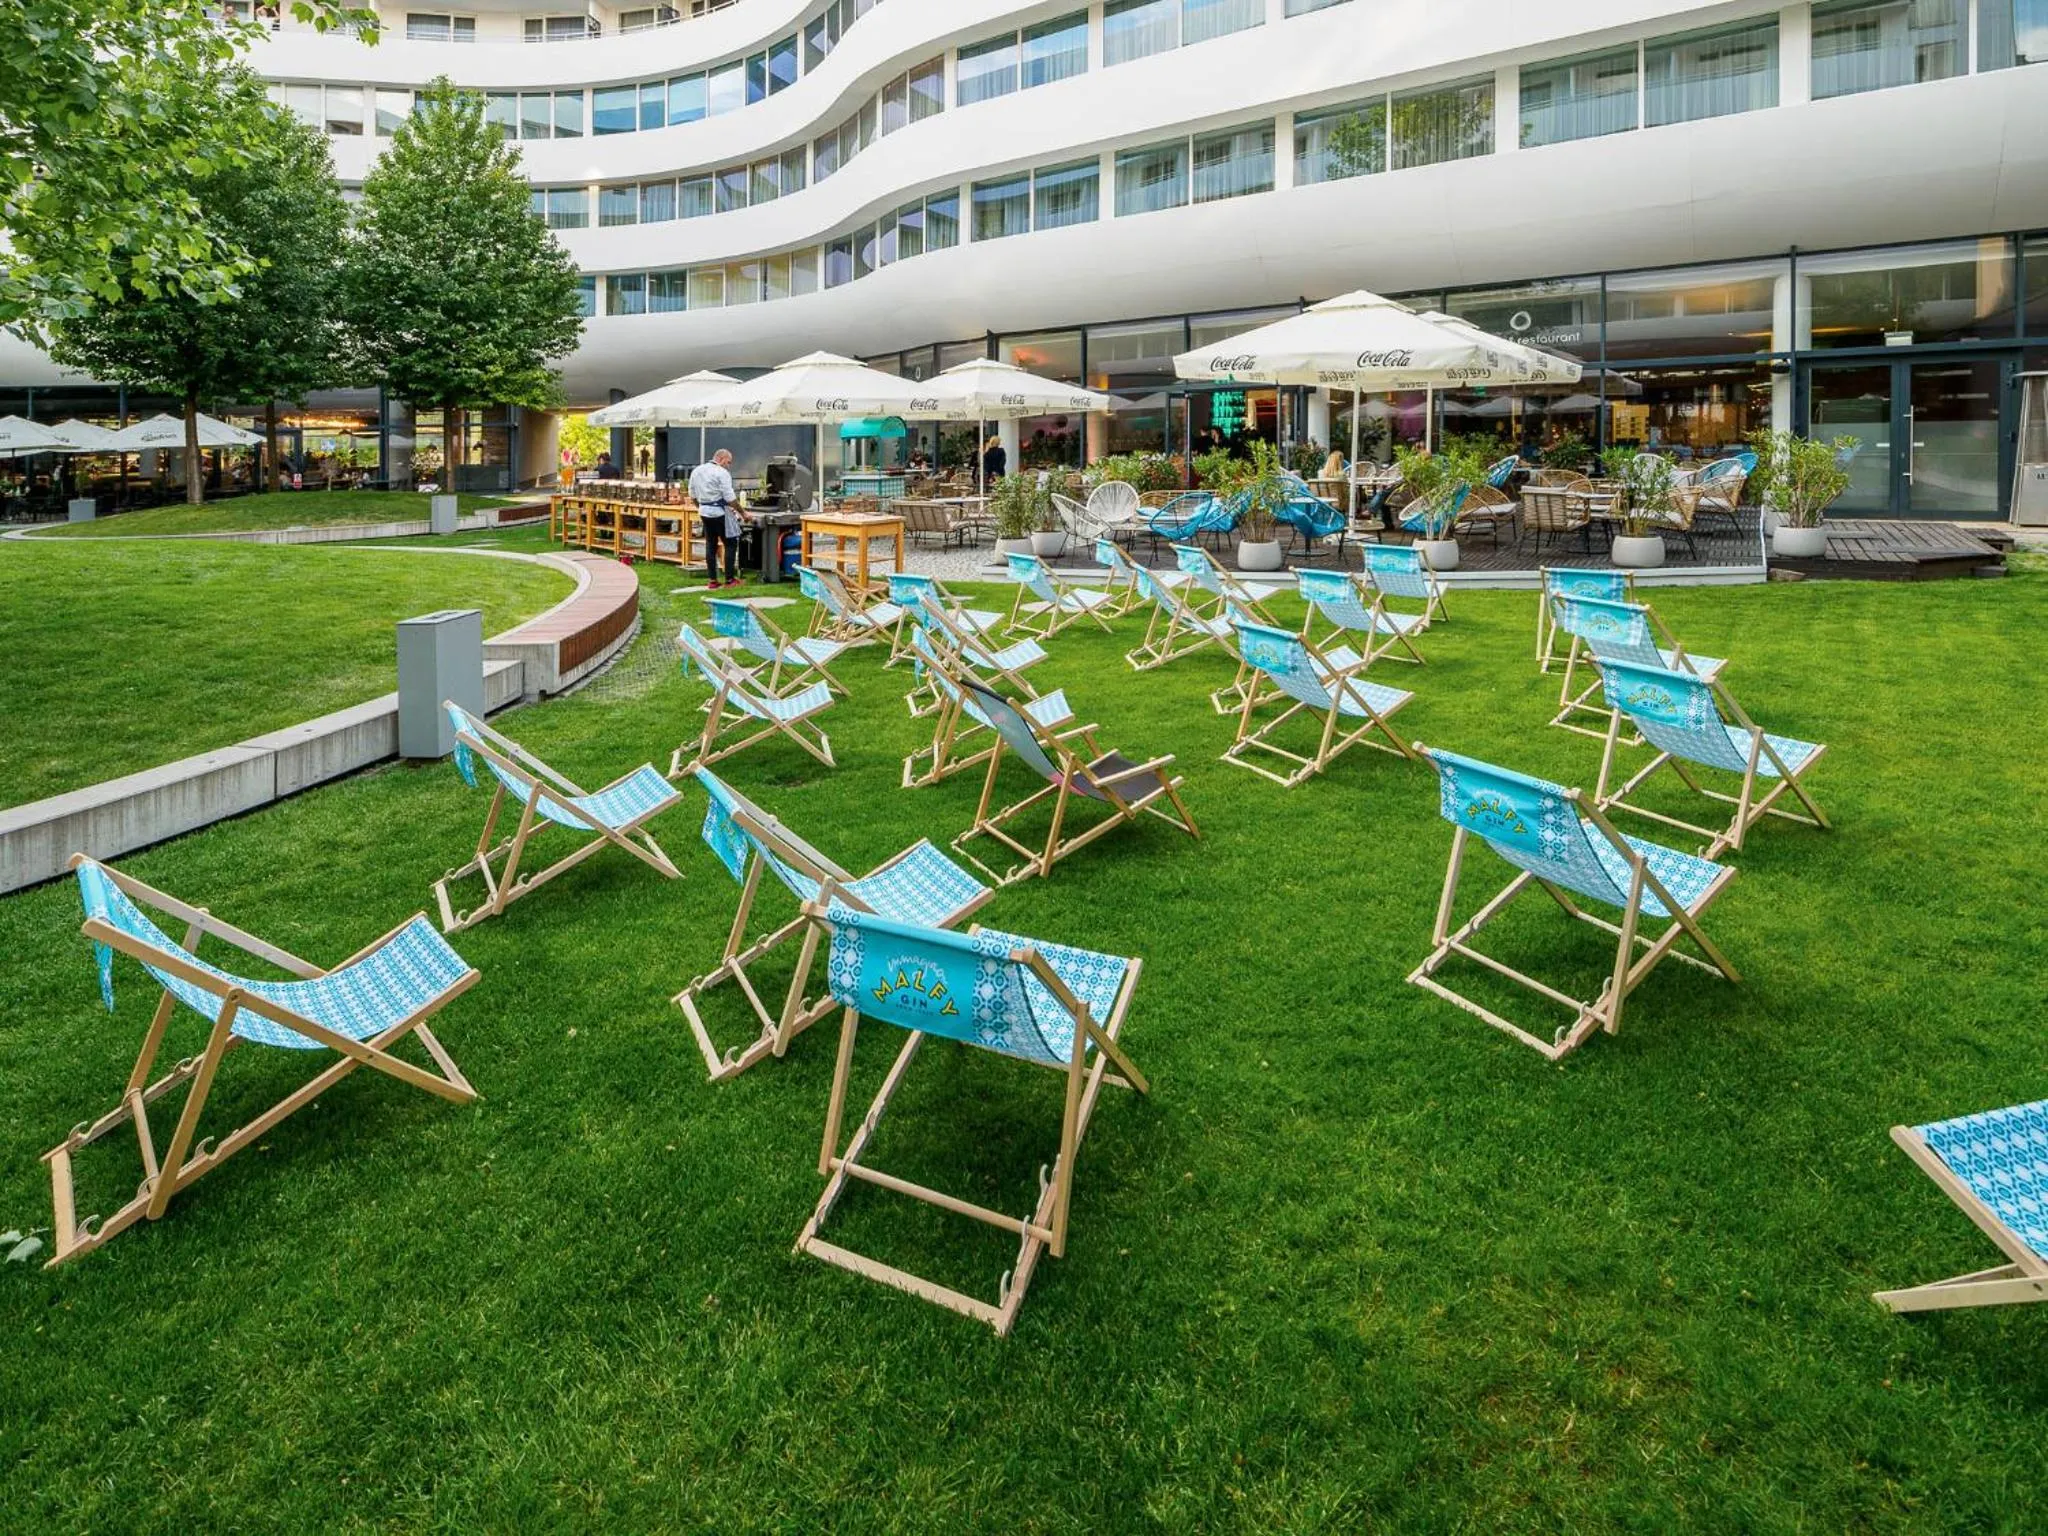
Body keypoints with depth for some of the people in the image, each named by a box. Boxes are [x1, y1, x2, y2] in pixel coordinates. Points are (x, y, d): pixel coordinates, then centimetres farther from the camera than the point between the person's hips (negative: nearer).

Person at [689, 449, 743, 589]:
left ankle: (712, 580, 11)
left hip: (704, 512, 7)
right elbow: (730, 498, -15)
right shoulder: (722, 473, -12)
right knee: (731, 544, 2)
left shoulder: (696, 471, 10)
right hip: (720, 513, -7)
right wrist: (743, 513, -6)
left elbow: (693, 496, 14)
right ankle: (729, 579, 0)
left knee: (710, 545, 11)